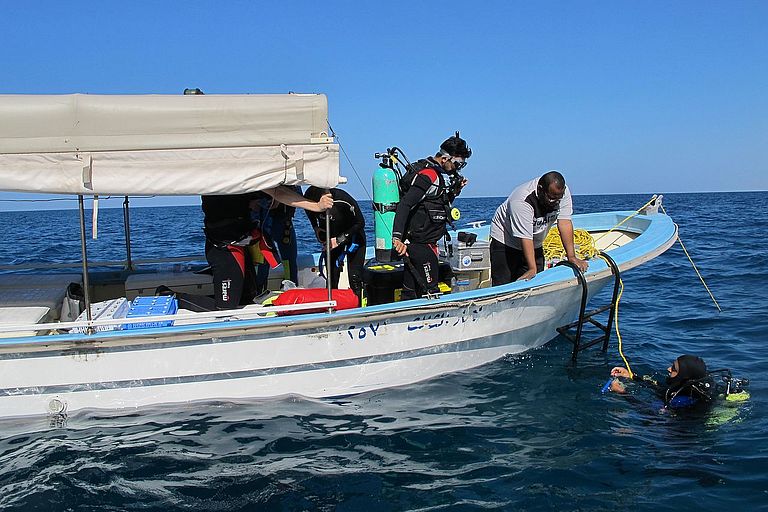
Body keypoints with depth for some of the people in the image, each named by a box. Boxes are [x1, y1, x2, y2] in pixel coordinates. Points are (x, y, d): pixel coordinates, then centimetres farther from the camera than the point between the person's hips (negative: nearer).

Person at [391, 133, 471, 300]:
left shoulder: (434, 174, 16)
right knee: (430, 292, -4)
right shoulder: (429, 175, -16)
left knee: (410, 292, 15)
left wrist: (454, 190, 10)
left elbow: (440, 204, 26)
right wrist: (397, 237, -37)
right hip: (422, 244, -10)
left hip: (415, 243, 10)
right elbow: (404, 205, -27)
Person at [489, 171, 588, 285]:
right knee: (503, 286, -11)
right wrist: (532, 269, -41)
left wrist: (571, 256, -27)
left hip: (535, 243, 6)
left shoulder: (563, 192, -18)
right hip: (505, 240, -5)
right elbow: (525, 237, -36)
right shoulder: (522, 201, -34)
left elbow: (564, 222, -21)